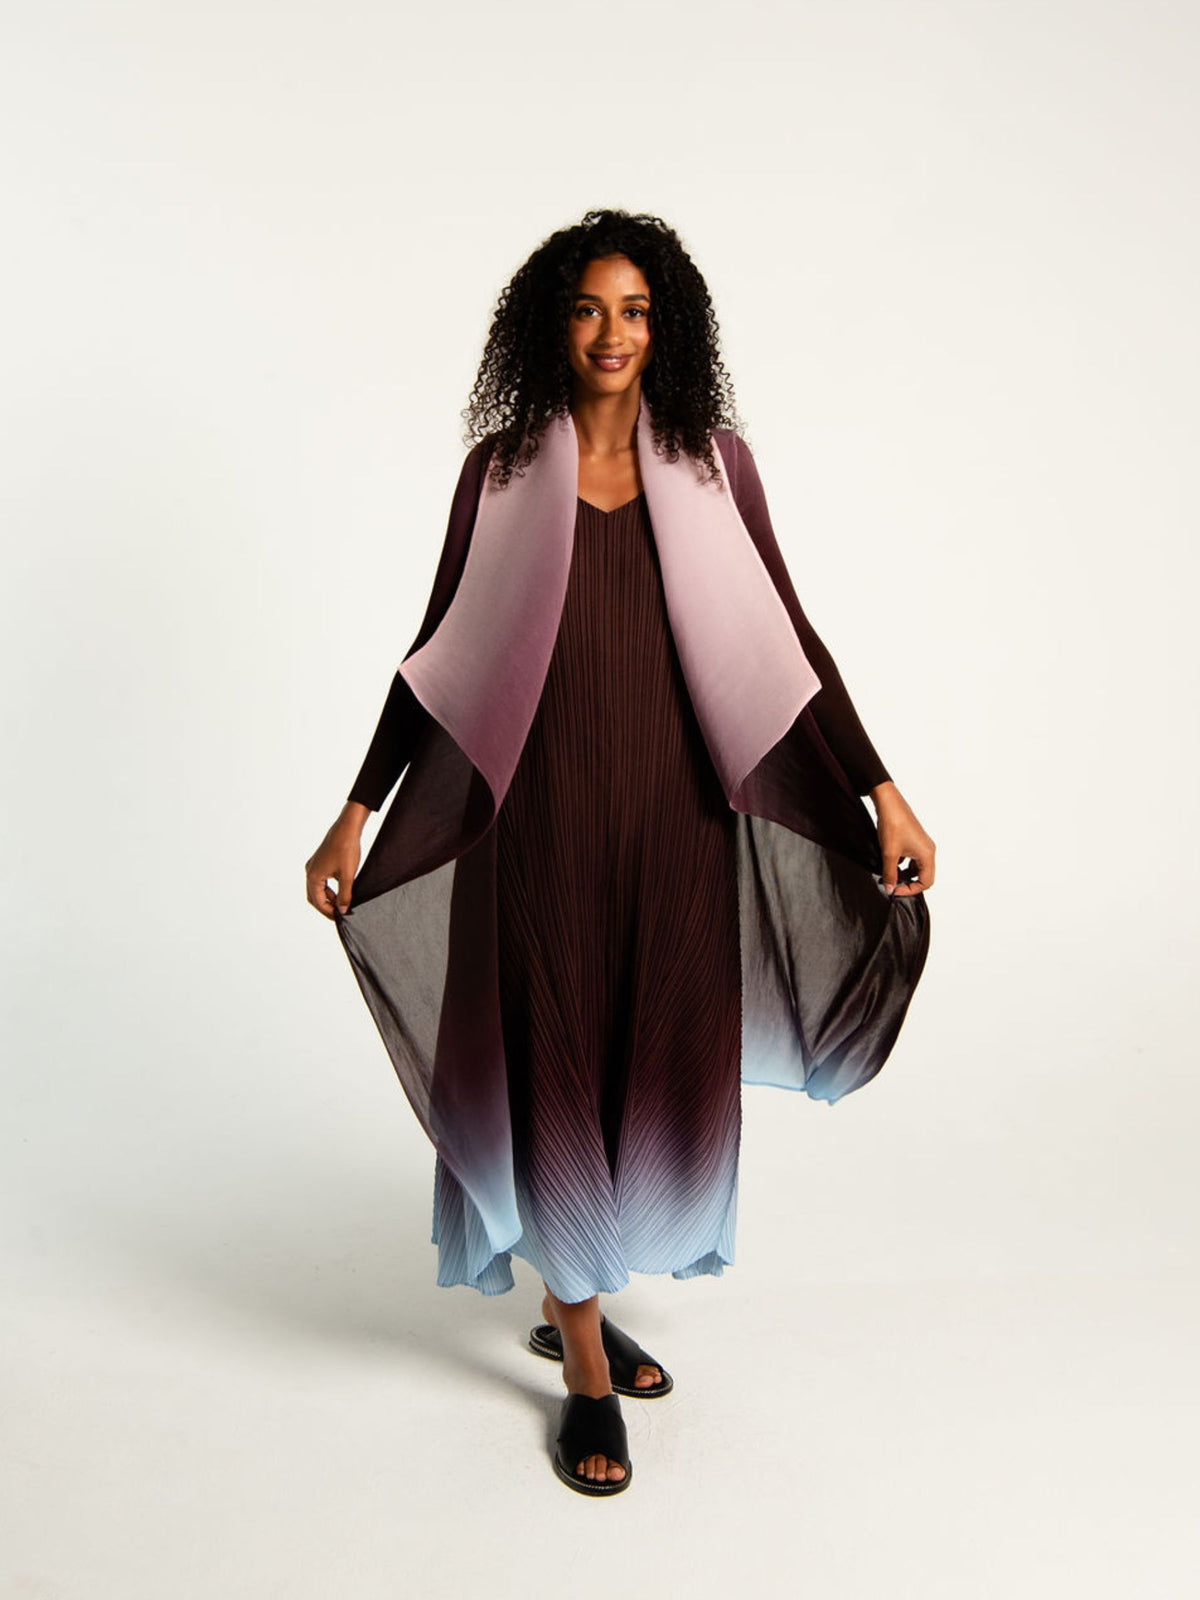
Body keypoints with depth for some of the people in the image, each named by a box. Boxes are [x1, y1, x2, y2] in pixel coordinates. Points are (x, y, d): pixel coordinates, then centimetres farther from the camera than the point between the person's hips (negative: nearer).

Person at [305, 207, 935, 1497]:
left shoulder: (711, 462, 5)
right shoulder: (503, 467, 2)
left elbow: (783, 640, 3)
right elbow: (441, 650, 4)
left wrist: (880, 792, -3)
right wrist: (358, 811, 1)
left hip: (676, 815, 2)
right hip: (545, 813, -1)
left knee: (662, 1065, 9)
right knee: (558, 1068, 3)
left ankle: (574, 1303, 35)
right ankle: (585, 1364, 23)